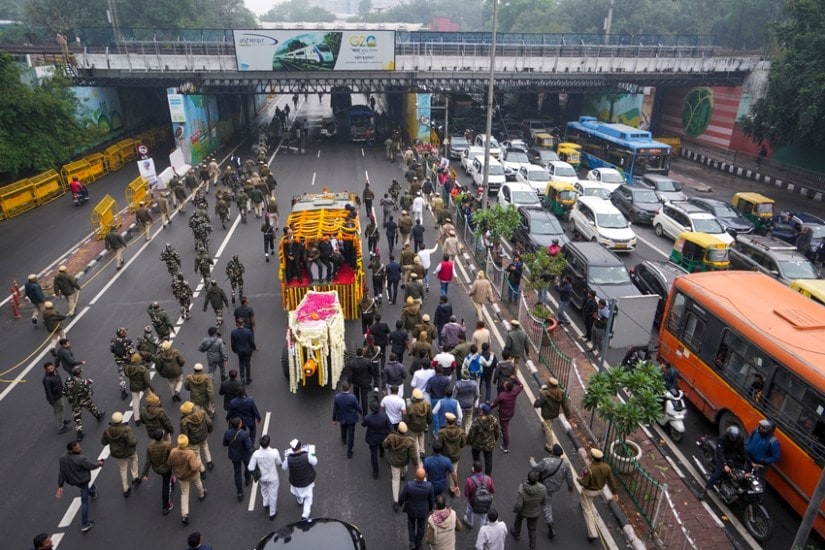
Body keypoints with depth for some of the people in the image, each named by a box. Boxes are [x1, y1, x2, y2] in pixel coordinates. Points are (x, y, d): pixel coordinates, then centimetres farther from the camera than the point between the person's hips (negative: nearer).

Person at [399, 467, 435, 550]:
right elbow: (431, 499, -14)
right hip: (423, 509, 1)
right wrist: (431, 507, 9)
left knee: (411, 523, 33)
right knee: (421, 526, 30)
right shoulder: (429, 485, -34)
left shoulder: (408, 485, -40)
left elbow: (402, 497, -21)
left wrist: (400, 502, 4)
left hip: (411, 509, -1)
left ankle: (412, 542, 35)